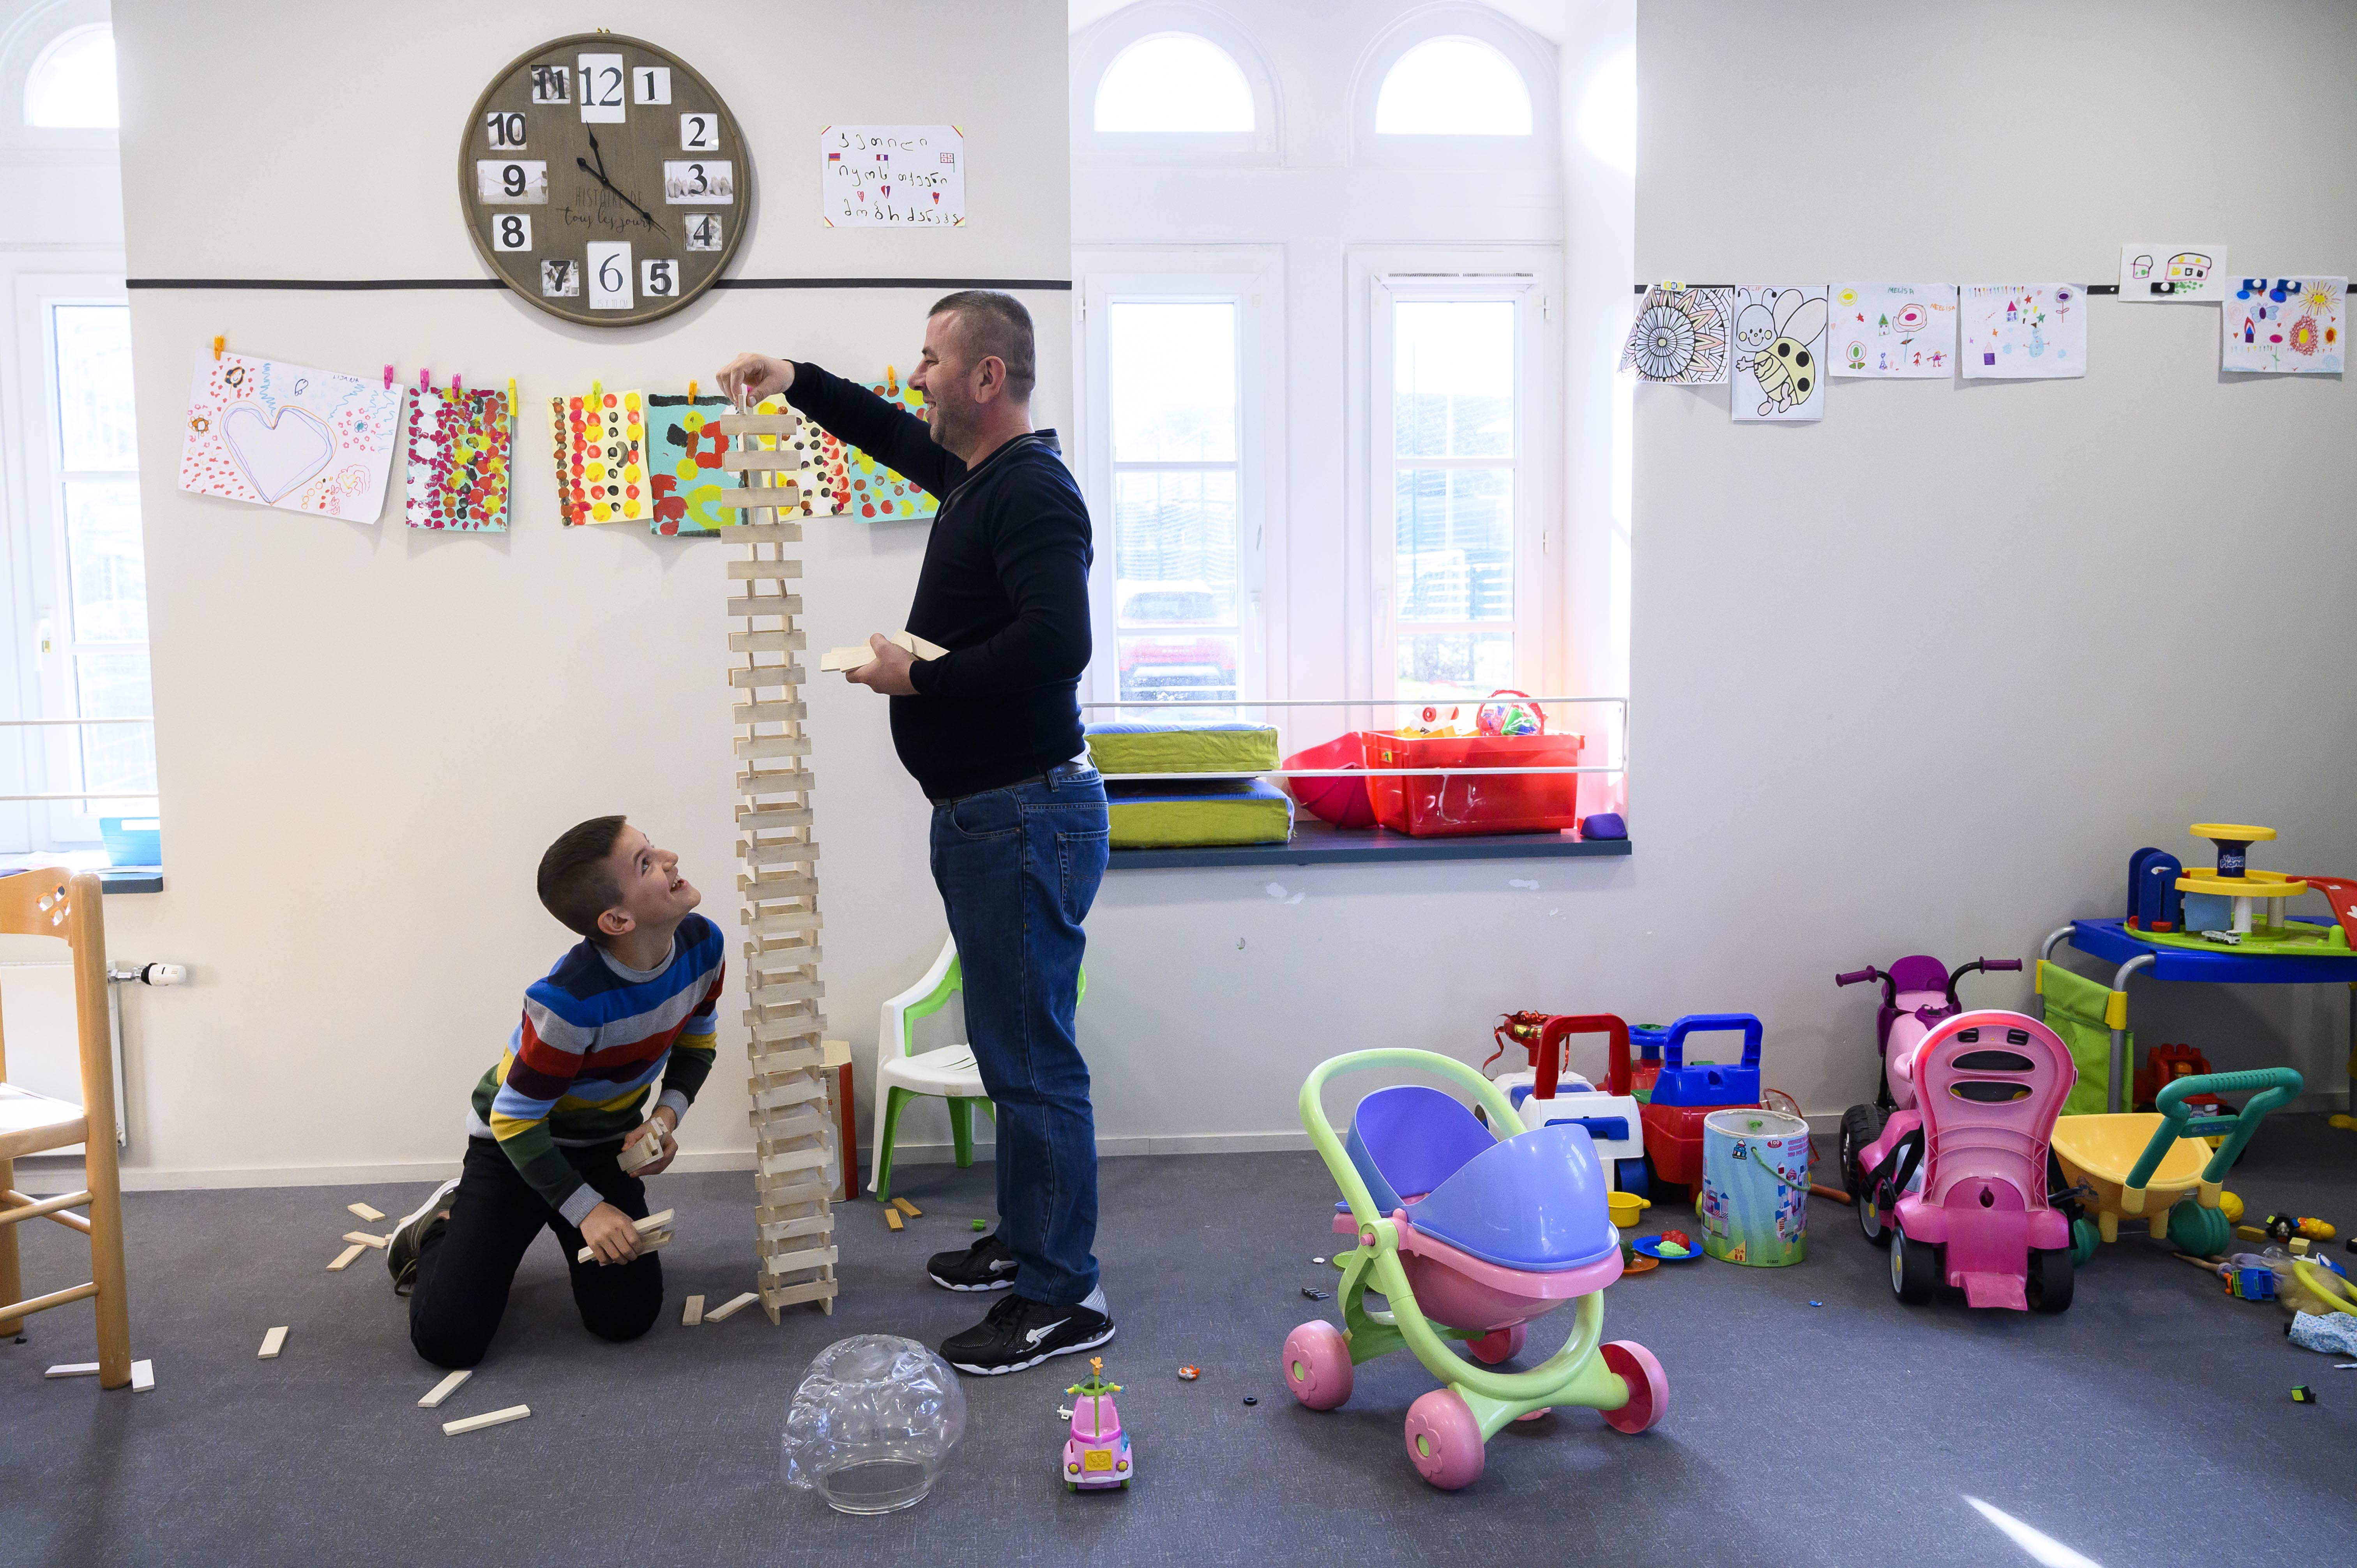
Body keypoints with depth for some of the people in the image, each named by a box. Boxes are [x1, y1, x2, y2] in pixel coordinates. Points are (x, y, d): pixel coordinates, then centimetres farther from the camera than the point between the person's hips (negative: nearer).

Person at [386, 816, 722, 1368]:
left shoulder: (701, 944, -18)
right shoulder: (570, 1002, -37)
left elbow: (695, 1042, 3)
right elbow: (515, 1120, -24)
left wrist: (668, 1115, -14)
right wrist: (586, 1208, -23)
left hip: (606, 1146, 5)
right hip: (514, 1143, -5)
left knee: (627, 1317, -8)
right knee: (447, 1339, -14)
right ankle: (443, 1226, 18)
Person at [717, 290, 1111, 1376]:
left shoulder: (1032, 489, -16)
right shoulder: (976, 473, 16)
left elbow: (1056, 642, -30)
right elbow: (894, 434, 37)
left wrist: (917, 676, -19)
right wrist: (800, 383, 24)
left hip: (1025, 815, -11)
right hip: (983, 812, 11)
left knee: (1031, 1058, -6)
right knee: (1012, 1048, 17)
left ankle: (1064, 1297, 3)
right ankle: (1025, 1242, 30)